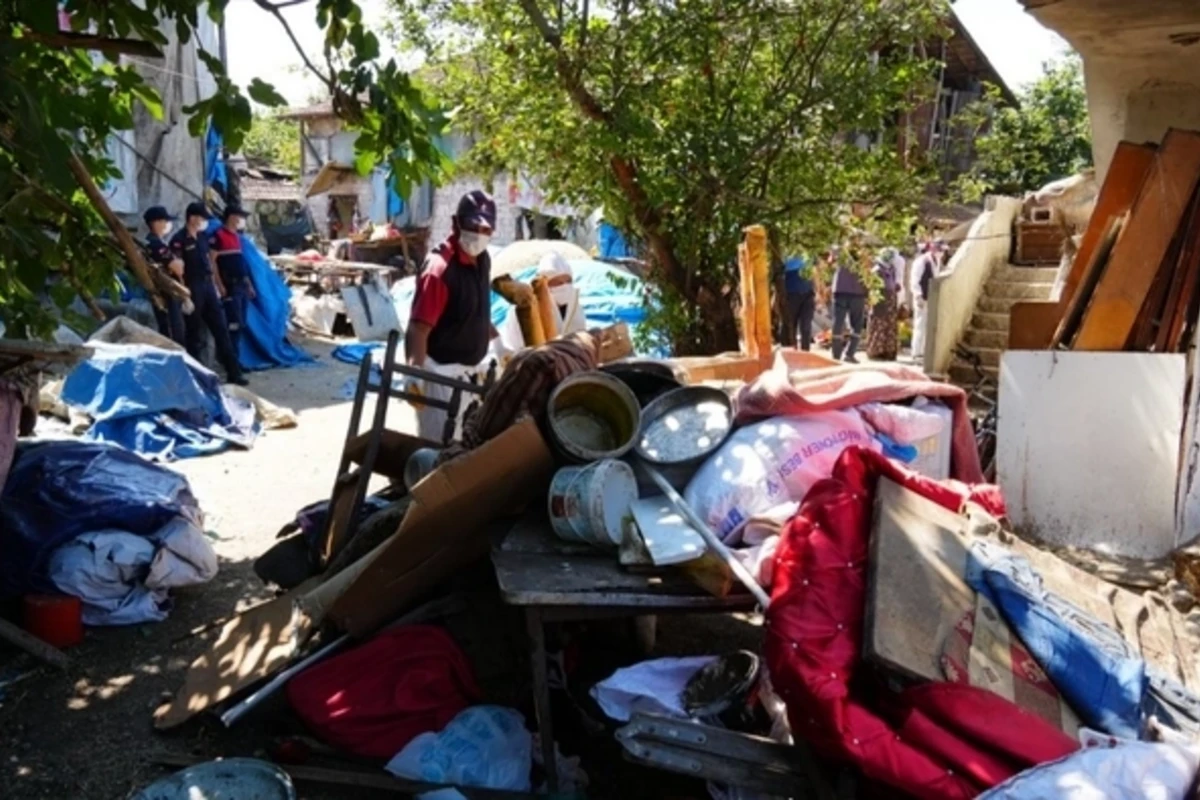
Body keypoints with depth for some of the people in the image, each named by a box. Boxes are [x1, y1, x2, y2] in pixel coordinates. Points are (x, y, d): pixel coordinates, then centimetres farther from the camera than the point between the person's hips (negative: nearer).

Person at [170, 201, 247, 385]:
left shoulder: (203, 237, 13)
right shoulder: (179, 240, -9)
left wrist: (216, 286, 16)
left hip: (208, 286, 7)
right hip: (193, 289, -7)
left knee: (221, 329, 6)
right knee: (195, 333, 1)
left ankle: (233, 372, 9)